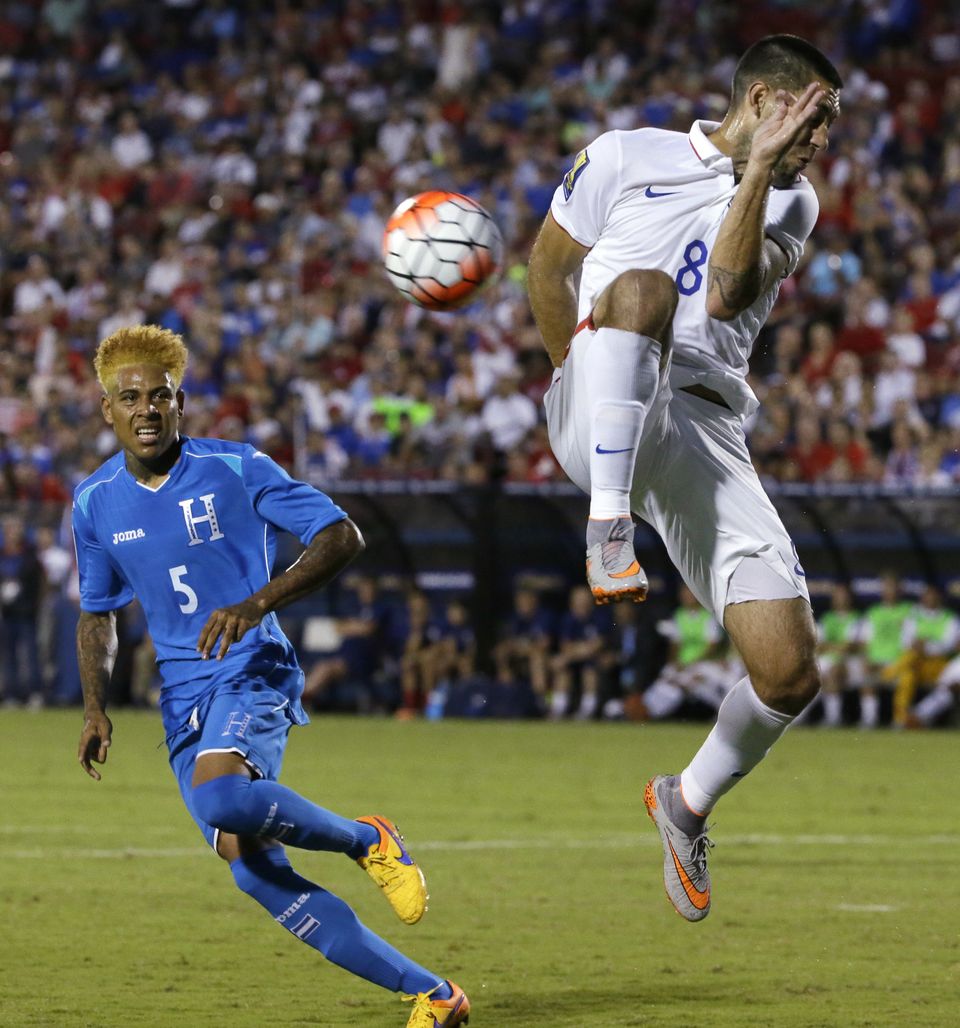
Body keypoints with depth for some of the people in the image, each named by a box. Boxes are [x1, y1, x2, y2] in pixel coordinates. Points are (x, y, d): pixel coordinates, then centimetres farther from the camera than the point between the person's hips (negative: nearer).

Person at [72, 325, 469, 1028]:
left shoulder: (235, 469, -5)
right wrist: (96, 707, 5)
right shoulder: (95, 503, 8)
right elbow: (98, 613, 22)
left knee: (220, 796, -36)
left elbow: (342, 537, -7)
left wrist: (259, 602, -21)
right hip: (183, 697, 5)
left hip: (254, 671, -5)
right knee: (250, 867, -9)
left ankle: (366, 840, -8)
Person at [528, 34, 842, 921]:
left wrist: (759, 170, -11)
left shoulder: (792, 202, 16)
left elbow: (731, 293, -3)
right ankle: (608, 531, -40)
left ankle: (689, 804, 22)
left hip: (706, 437, 3)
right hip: (601, 422, -3)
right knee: (643, 284, -37)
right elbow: (548, 263, 18)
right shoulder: (628, 158, 10)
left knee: (791, 670, -9)